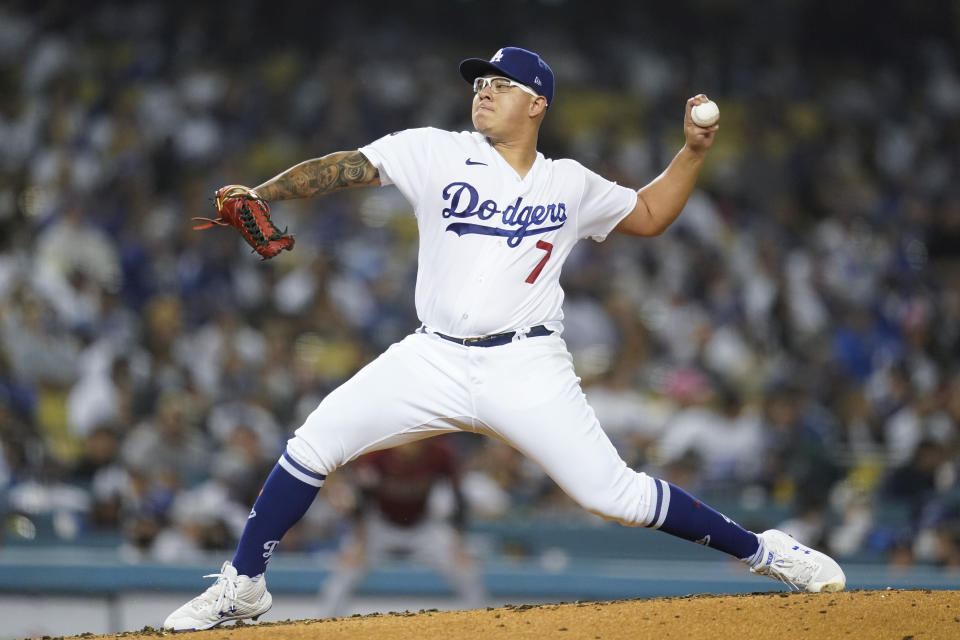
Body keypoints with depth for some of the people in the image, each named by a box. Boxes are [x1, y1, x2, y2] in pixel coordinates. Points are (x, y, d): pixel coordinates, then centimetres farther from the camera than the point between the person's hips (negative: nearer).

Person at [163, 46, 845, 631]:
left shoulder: (571, 184, 10)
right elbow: (346, 167, -4)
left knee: (613, 493, -9)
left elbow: (649, 214, 24)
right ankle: (243, 586, 3)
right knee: (313, 444, -12)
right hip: (434, 360, 1)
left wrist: (694, 150, 10)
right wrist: (258, 194, -18)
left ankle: (762, 551, 6)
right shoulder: (436, 152, 5)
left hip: (527, 369, -1)